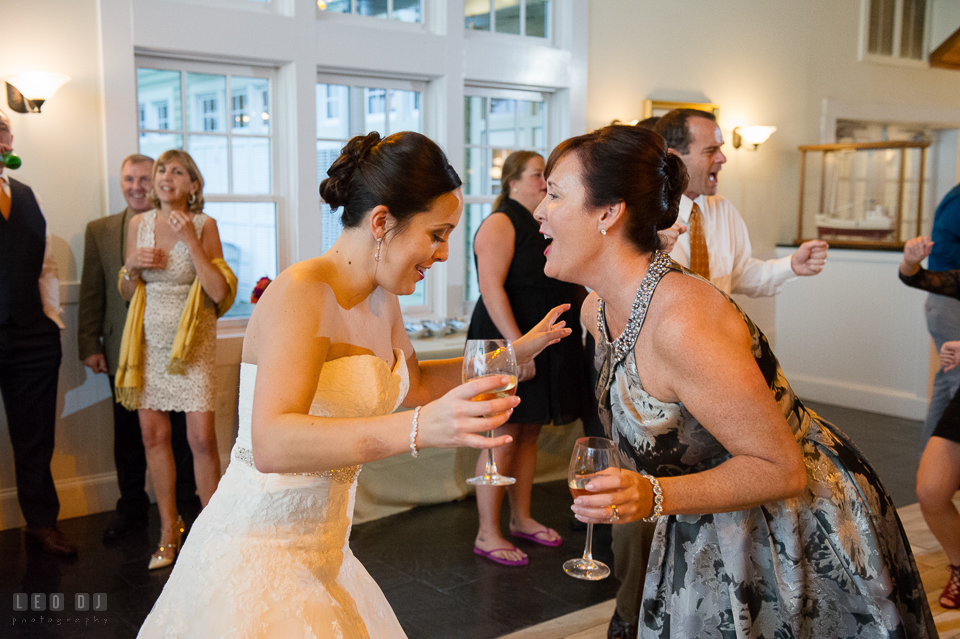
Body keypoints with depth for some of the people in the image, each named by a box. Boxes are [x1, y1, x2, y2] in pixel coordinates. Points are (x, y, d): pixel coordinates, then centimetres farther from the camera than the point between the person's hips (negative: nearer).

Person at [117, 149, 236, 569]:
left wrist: (191, 241, -17)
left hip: (191, 341, -4)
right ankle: (169, 530, 21)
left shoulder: (204, 226, -5)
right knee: (153, 435, 6)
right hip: (148, 340, 4)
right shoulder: (139, 224, 6)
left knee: (201, 437, -8)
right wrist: (132, 266, -8)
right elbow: (127, 293, 13)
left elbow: (219, 291, -13)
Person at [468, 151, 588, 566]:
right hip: (510, 345, -8)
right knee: (504, 437, -5)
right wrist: (517, 344, -26)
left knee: (529, 434, 14)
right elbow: (491, 288, -20)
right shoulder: (501, 224, -10)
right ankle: (487, 534, 4)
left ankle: (521, 518, 26)